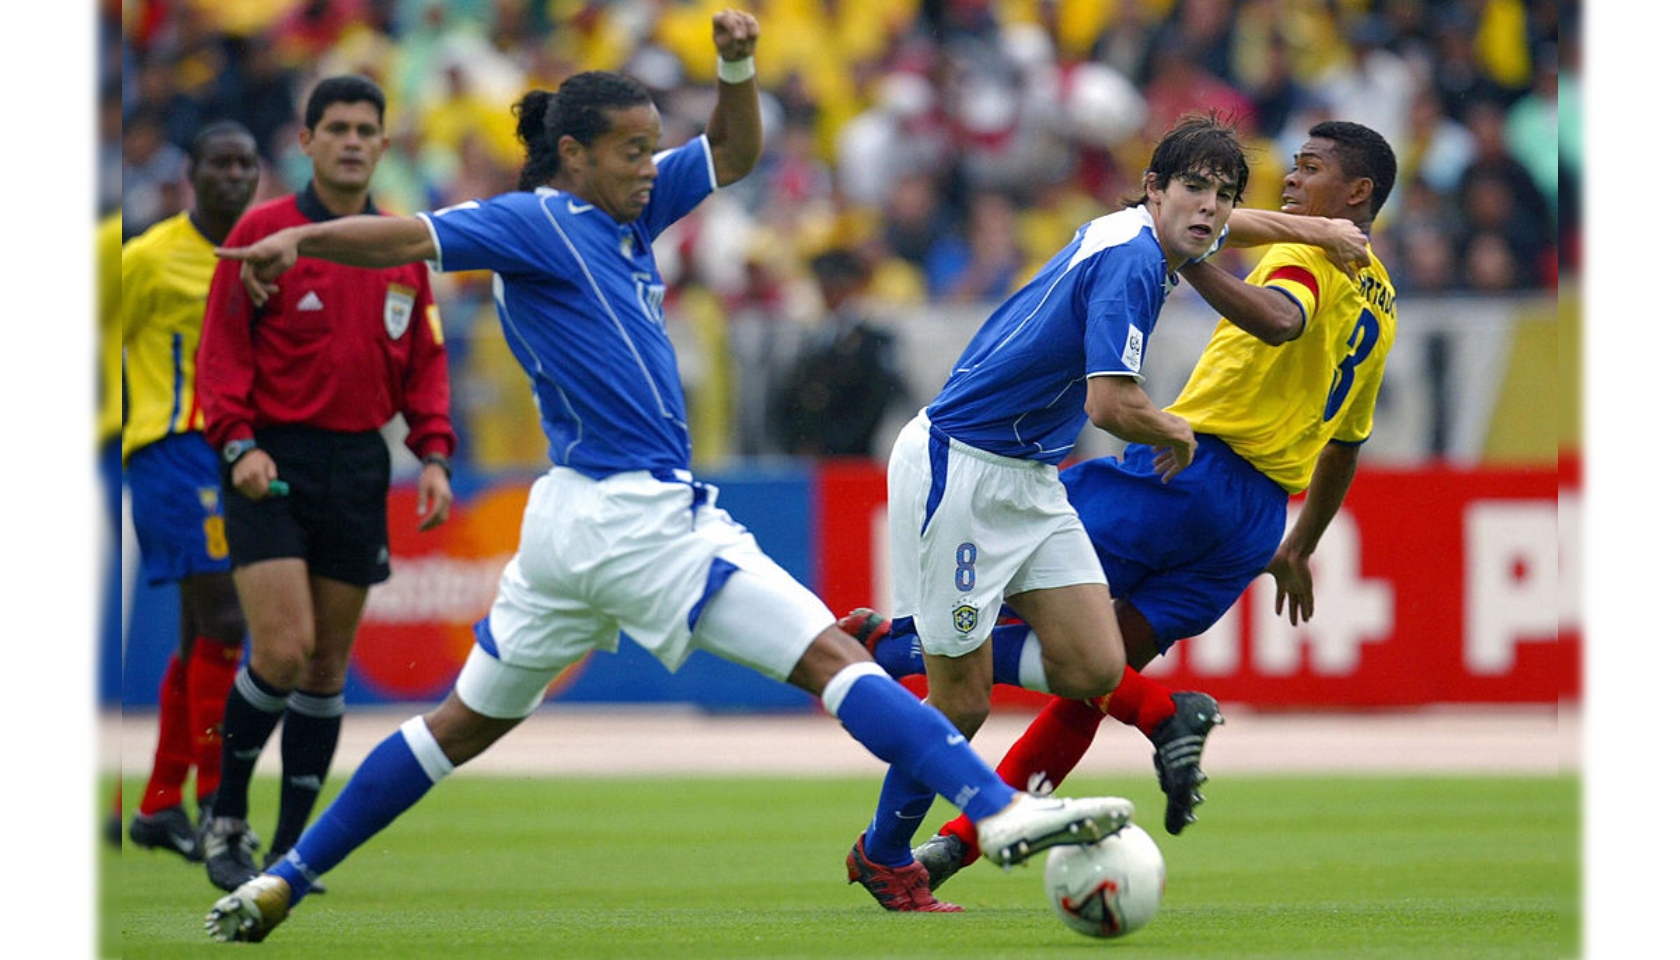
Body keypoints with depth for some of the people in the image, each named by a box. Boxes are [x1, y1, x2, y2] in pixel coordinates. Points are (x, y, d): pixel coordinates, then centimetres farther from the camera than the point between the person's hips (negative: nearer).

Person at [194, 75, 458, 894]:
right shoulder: (263, 231, -3)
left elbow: (423, 363, 15)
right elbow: (223, 349, -5)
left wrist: (434, 455, 1)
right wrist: (238, 443, -17)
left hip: (359, 471, 5)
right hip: (271, 466, -5)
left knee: (329, 665, 6)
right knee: (284, 648, -16)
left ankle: (292, 847, 15)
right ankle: (226, 819, 4)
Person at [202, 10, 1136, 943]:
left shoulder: (626, 214, 15)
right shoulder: (535, 224, -9)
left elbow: (735, 154, 23)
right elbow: (410, 236, -22)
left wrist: (737, 67, 5)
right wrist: (299, 240, -38)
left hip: (570, 518, 10)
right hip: (637, 517, -10)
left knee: (467, 722, 16)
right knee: (833, 657, -10)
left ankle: (282, 882, 17)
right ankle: (1000, 810, -17)